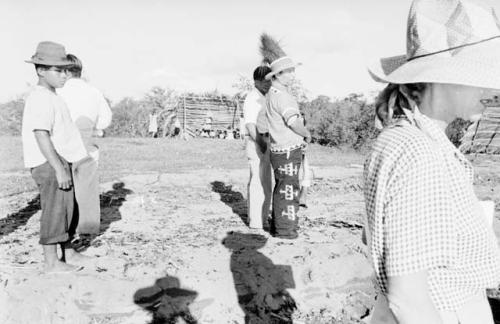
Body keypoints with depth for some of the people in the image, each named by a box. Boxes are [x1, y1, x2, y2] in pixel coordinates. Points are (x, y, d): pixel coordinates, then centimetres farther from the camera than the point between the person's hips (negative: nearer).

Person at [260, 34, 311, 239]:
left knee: (283, 188, 18)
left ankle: (279, 224, 30)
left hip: (283, 149, 10)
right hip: (287, 151, -10)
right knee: (287, 189, 0)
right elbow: (294, 123, -26)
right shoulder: (280, 95, -18)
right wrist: (307, 134, -8)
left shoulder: (272, 94, 14)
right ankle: (283, 228, 10)